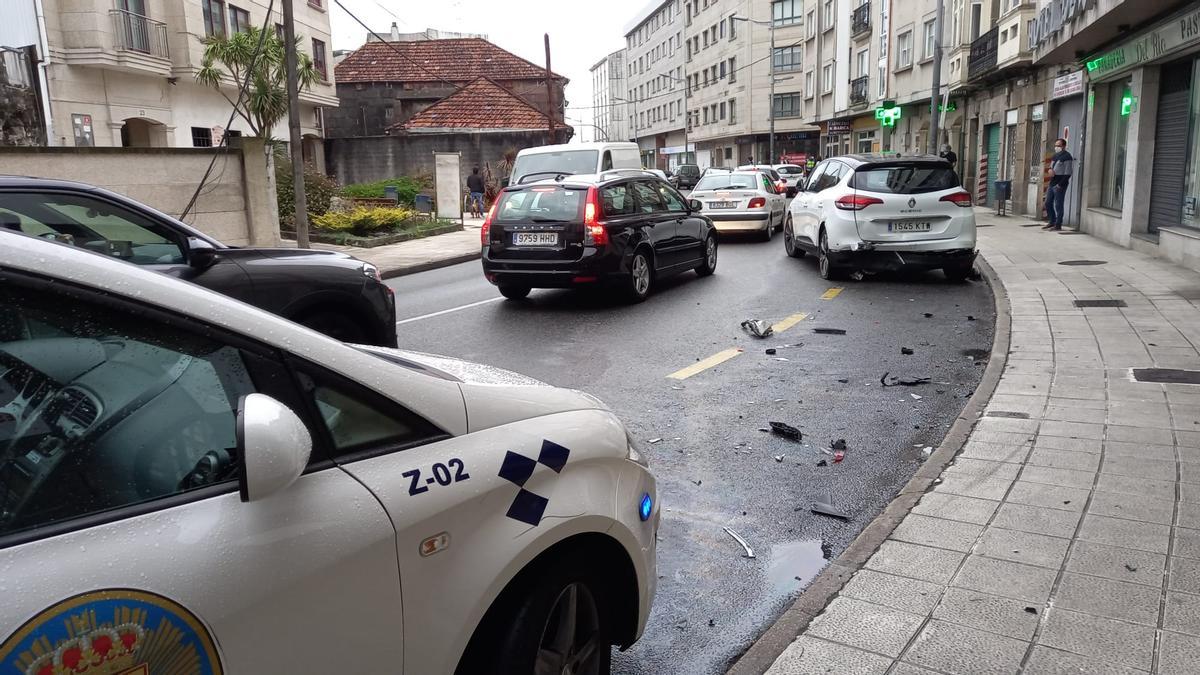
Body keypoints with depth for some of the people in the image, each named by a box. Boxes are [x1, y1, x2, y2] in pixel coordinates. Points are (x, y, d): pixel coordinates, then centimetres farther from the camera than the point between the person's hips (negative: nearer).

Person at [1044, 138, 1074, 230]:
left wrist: (1060, 184, -17)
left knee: (1058, 205, -5)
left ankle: (1058, 225, 0)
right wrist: (1050, 169, 0)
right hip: (1052, 184, 9)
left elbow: (1068, 173, -14)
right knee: (1048, 203, 12)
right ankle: (1051, 222, 24)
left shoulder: (1067, 156, -10)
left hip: (1059, 185, -9)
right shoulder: (1055, 156, 16)